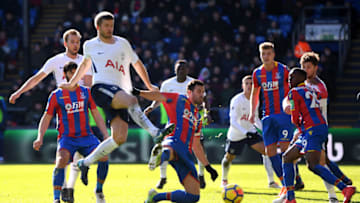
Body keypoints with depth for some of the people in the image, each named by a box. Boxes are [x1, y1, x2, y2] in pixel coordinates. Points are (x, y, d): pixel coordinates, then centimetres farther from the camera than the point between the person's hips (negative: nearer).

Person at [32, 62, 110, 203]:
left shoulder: (86, 92, 11)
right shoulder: (56, 95, 4)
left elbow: (96, 115, 13)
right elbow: (46, 118, 5)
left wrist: (106, 135, 2)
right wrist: (40, 137, -9)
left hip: (86, 137, 3)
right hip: (66, 138, -3)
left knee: (103, 156, -20)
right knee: (62, 160, -32)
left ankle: (99, 190, 6)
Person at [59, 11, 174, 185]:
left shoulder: (122, 44, 16)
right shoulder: (90, 45, 13)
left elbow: (137, 64, 26)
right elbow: (85, 63, 33)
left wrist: (149, 86, 24)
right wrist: (72, 83, 39)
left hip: (121, 94, 4)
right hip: (101, 88, -4)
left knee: (119, 138, -12)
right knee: (132, 100, -36)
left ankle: (85, 163, 2)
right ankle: (155, 134, -48)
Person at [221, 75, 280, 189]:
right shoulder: (236, 100, -22)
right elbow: (233, 121, -28)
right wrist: (245, 132, -40)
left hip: (251, 132, 4)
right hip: (235, 135, -4)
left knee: (266, 151, -14)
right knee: (228, 158, 10)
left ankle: (271, 181, -12)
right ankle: (224, 179, 41)